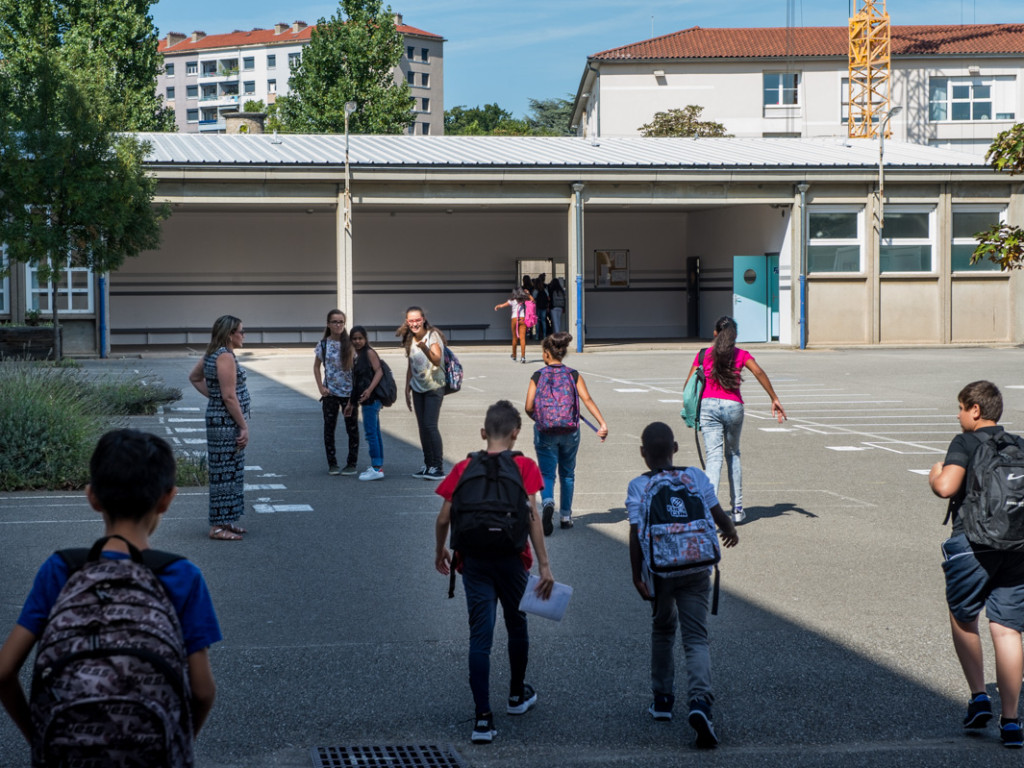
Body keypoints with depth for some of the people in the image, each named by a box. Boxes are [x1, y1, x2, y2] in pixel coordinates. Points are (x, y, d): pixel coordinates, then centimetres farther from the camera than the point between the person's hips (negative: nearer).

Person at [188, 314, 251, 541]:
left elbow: (194, 377, 27)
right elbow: (229, 397, -22)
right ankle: (218, 527, 0)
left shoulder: (212, 354, 11)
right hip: (227, 422, -10)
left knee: (230, 471, 16)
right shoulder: (225, 357, -18)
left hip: (217, 418, 10)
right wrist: (244, 427, -17)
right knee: (225, 473, -5)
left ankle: (225, 521, 24)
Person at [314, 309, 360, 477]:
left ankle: (352, 464, 13)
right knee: (329, 429, 4)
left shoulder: (350, 344, -3)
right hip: (330, 393, 1)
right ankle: (332, 464, 13)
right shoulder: (323, 344, 1)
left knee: (352, 428, 4)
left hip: (349, 392, -1)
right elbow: (316, 366, 11)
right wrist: (321, 387, 0)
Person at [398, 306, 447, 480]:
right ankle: (428, 465, 15)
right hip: (417, 388, 6)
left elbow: (437, 361, -30)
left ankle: (438, 467, -12)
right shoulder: (410, 340, 5)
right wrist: (407, 390, 17)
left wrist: (425, 349, -49)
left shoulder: (433, 336, -15)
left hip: (434, 388, -6)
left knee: (430, 425, -14)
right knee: (422, 426, 7)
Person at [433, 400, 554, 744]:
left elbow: (444, 518, 0)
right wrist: (544, 564, -12)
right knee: (516, 625, 22)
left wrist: (440, 551, 18)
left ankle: (483, 718, -7)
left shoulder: (464, 469, 0)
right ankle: (517, 695, 40)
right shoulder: (524, 467, -5)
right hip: (511, 560, 0)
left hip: (474, 561, 1)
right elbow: (531, 516, -12)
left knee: (480, 638, 0)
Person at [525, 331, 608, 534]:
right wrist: (602, 424, -16)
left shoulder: (537, 377, -4)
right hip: (570, 432, 2)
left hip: (545, 433, -2)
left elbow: (529, 407, -8)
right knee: (567, 474, 18)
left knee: (547, 474, 3)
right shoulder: (573, 375, 0)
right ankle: (565, 515, 24)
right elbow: (587, 399, -11)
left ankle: (548, 503, -27)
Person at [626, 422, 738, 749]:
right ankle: (700, 700, -22)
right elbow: (717, 514, 1)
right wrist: (730, 531, 22)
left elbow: (636, 534, -10)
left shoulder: (638, 487, -5)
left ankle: (662, 698, 29)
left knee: (662, 630, 23)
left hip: (659, 571, 0)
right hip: (696, 570, 0)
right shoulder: (696, 477, -1)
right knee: (696, 638, 0)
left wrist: (637, 575, -5)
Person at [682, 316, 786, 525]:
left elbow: (689, 384, 5)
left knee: (714, 457, -6)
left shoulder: (703, 355, 11)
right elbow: (758, 372, -6)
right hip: (733, 406, 1)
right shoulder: (741, 355, 11)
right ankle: (737, 509, 17)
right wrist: (774, 399, -7)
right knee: (733, 455, 18)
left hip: (709, 405, -1)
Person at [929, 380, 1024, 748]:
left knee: (963, 618, 19)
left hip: (972, 543, -4)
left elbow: (946, 487, -17)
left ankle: (979, 697, 14)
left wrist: (934, 476, 4)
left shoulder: (965, 443, -3)